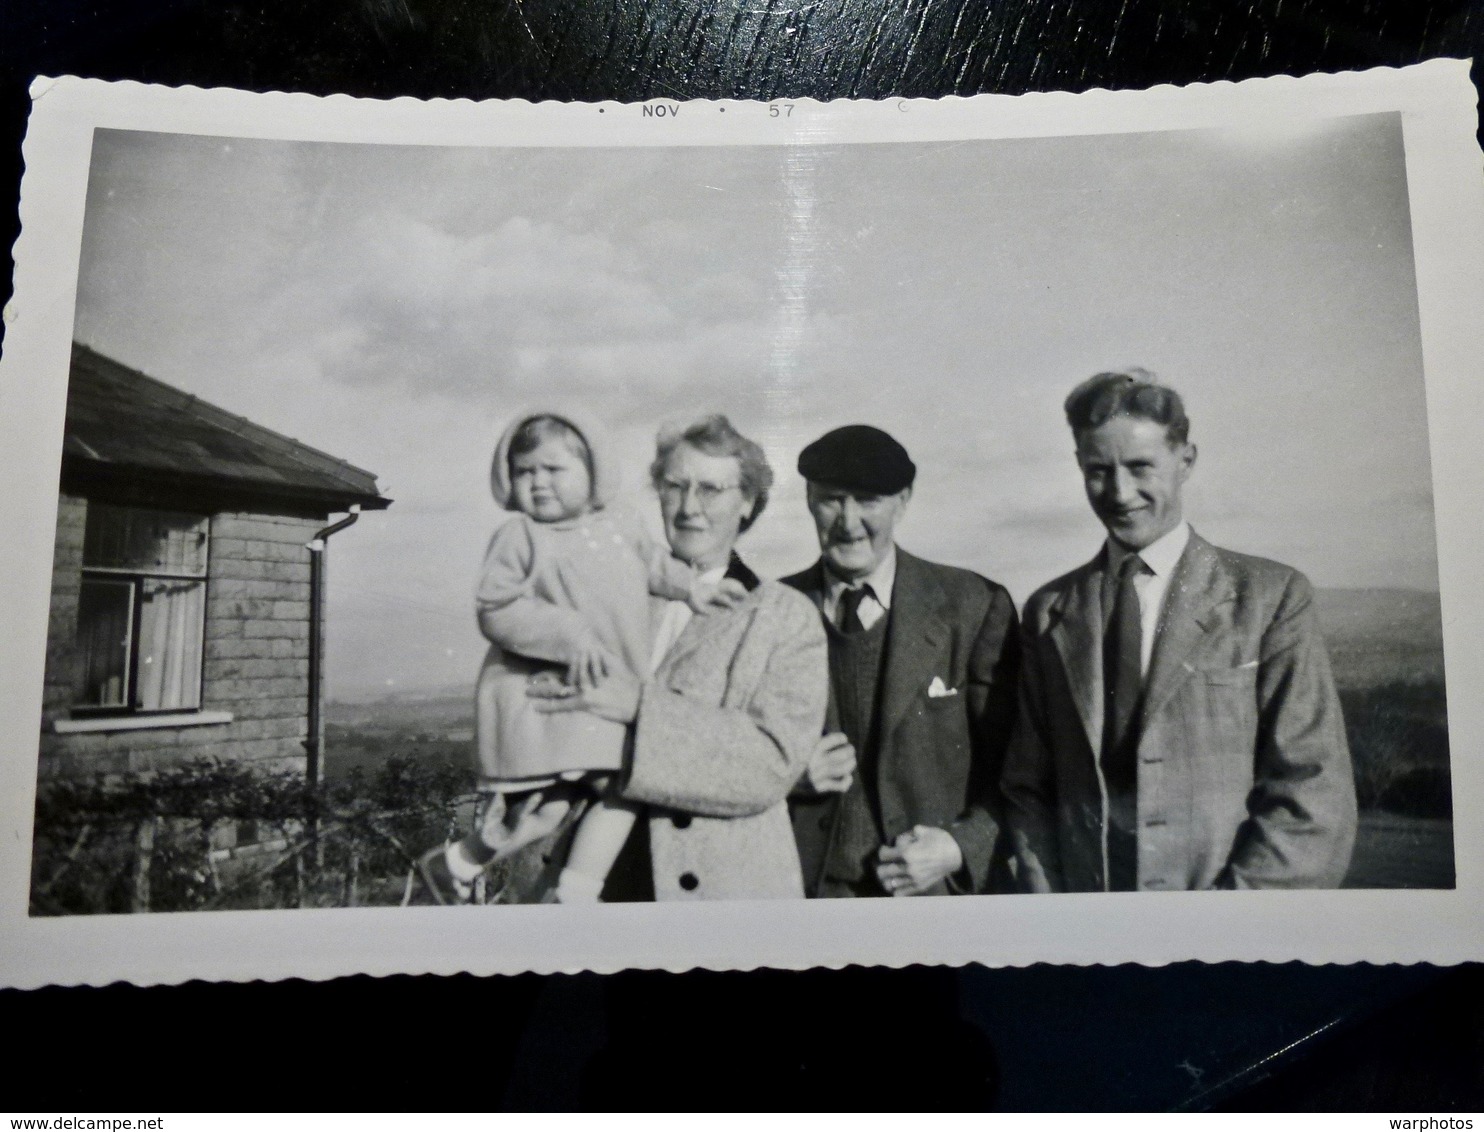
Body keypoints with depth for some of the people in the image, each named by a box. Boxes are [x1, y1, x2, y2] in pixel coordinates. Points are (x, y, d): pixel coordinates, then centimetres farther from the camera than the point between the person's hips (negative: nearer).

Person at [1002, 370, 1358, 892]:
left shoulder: (1271, 597, -6)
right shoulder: (1048, 613, 3)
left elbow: (1315, 798, -10)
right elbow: (1029, 790, 5)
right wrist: (1047, 892, -7)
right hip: (1082, 890, 2)